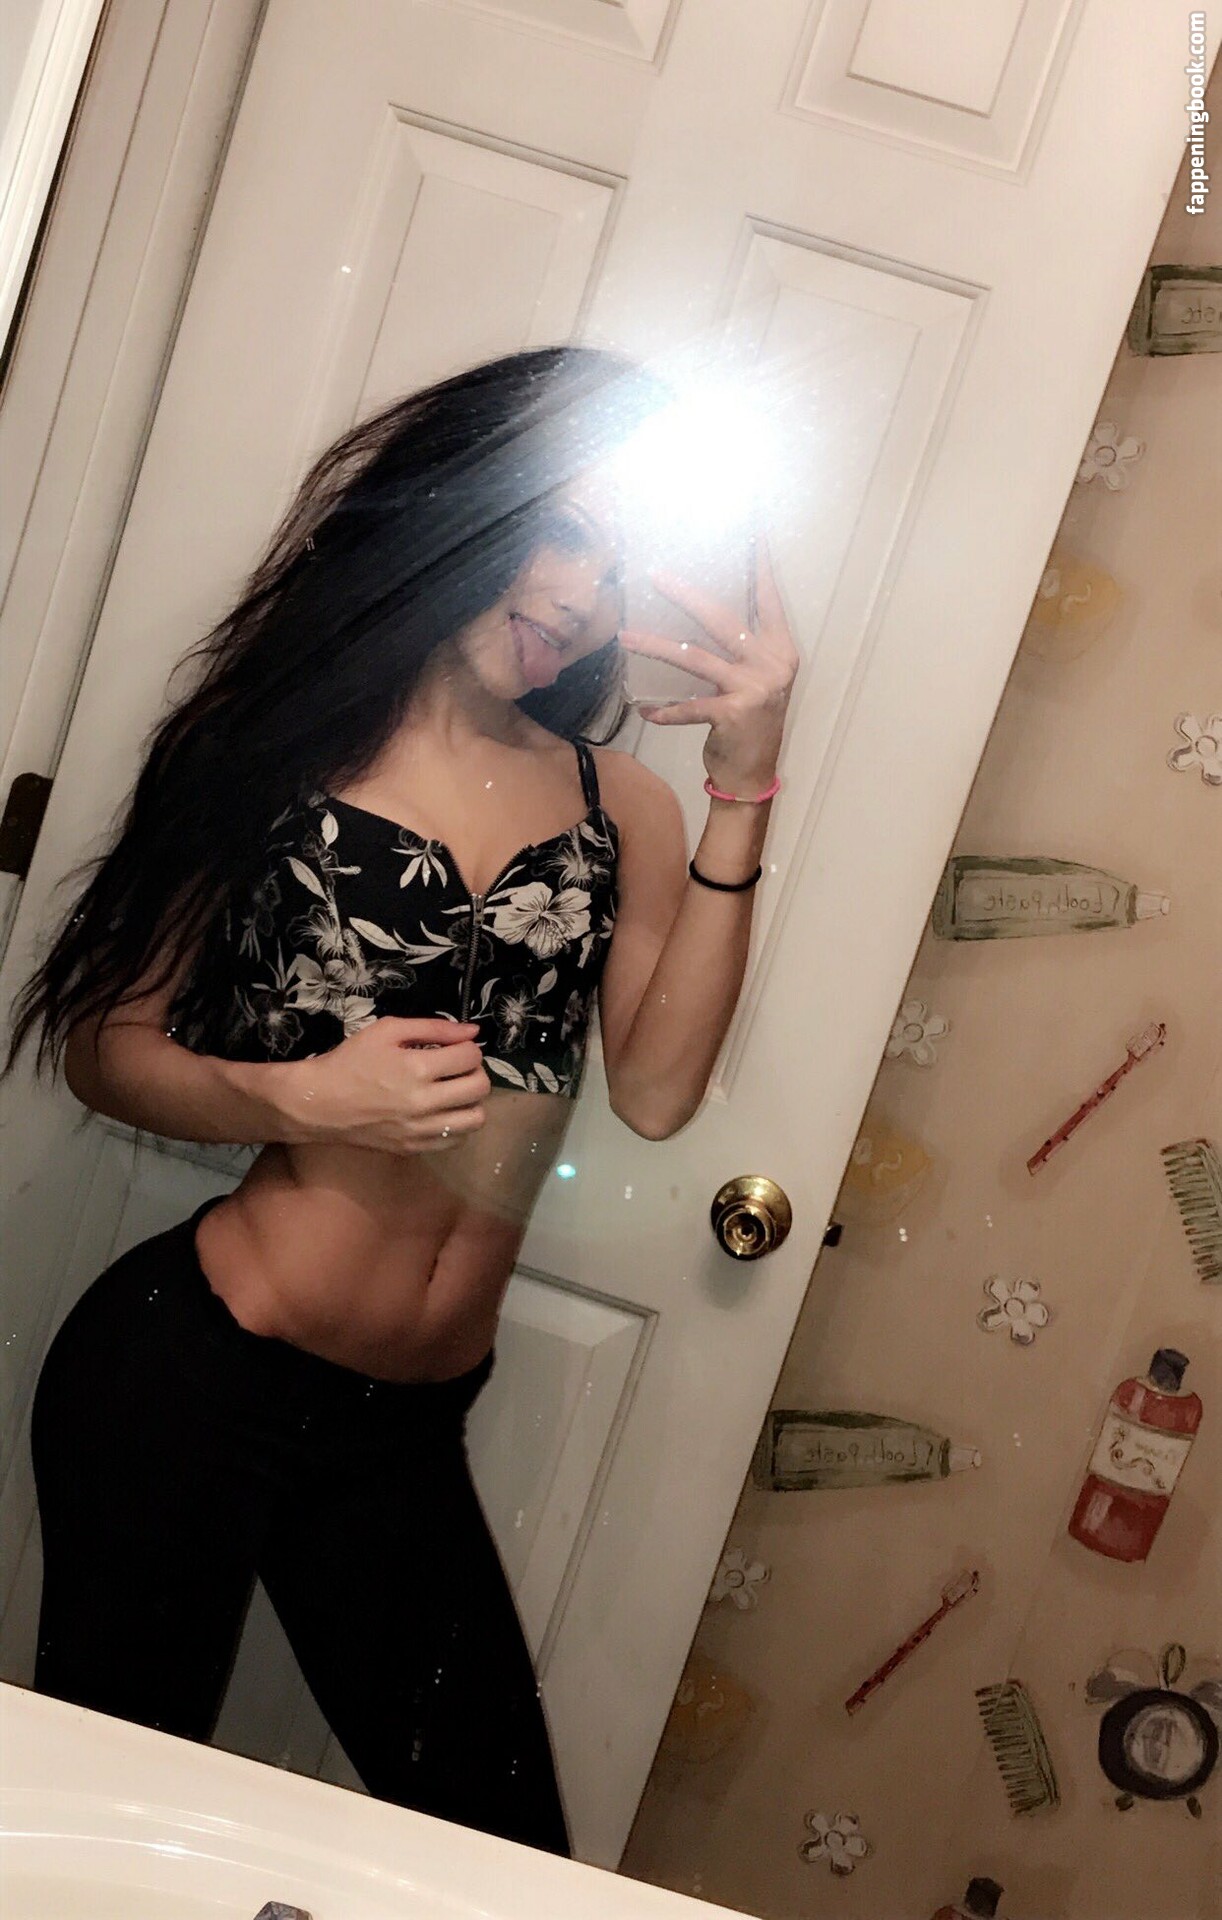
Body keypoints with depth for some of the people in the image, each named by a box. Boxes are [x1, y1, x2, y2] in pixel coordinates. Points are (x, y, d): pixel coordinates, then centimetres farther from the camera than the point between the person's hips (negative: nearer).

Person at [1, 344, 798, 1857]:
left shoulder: (618, 805, 1)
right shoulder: (288, 738, -4)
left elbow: (655, 1088, -13)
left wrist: (741, 789, -15)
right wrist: (298, 1097, -20)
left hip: (408, 1433, 4)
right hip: (192, 1376, -3)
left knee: (503, 1856, 16)